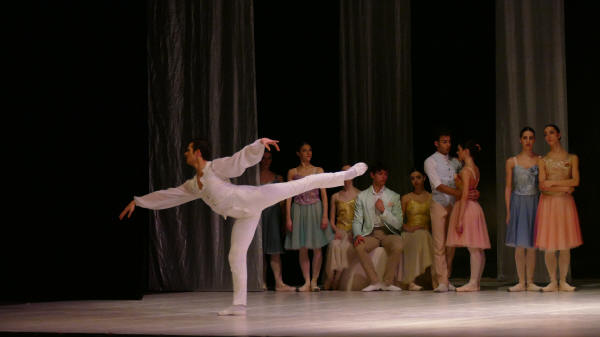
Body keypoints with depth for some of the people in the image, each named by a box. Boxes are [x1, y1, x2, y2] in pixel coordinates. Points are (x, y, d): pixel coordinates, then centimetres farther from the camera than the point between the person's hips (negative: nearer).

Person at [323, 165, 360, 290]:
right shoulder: (335, 197, 16)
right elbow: (331, 220, 15)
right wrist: (336, 231, -5)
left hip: (354, 232, -2)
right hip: (340, 231, 2)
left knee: (345, 247, -32)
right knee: (334, 245, -30)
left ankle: (336, 283, -23)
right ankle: (330, 282, -25)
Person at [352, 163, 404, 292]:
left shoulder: (394, 196, 9)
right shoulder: (362, 196, 10)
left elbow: (398, 224, 2)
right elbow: (357, 221, 4)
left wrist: (383, 211, -12)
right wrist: (357, 235, -17)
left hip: (388, 232, 0)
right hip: (370, 233, 0)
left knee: (398, 246, -34)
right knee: (359, 247, -33)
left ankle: (387, 282, -19)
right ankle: (375, 282, -21)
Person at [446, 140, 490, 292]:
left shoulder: (466, 170, -13)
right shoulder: (476, 169, 13)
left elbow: (464, 196, -18)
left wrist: (459, 219, -20)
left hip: (467, 208, -9)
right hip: (474, 206, 9)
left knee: (473, 248, -10)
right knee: (477, 249, 8)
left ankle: (473, 283, -11)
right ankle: (476, 281, 11)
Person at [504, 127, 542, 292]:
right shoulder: (512, 162, 4)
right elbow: (508, 187, 6)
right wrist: (508, 211, 1)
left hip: (534, 203, 0)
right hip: (518, 203, 0)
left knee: (531, 245, 2)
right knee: (519, 245, -1)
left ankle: (530, 282, 7)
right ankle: (521, 282, 4)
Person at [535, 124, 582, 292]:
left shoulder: (572, 158, 9)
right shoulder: (542, 160, 9)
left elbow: (575, 181, -3)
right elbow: (542, 186, -2)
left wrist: (552, 183, -7)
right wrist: (564, 187, -11)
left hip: (566, 203, 0)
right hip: (548, 203, 0)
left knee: (565, 246, 0)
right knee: (549, 246, -4)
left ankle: (563, 282, 7)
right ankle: (553, 282, 5)